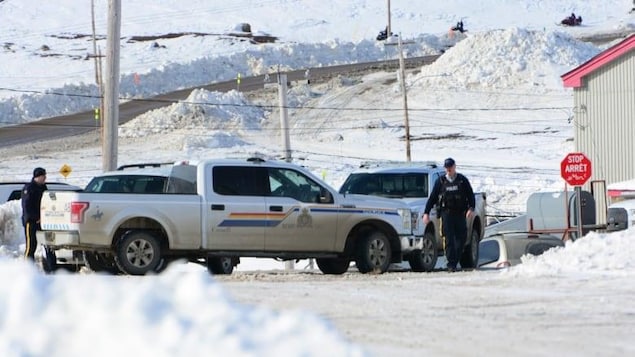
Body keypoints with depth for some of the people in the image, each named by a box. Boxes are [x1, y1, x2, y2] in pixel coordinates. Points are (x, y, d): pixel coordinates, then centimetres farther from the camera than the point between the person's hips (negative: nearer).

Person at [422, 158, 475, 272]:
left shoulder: (462, 180, 9)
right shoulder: (440, 181, 8)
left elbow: (470, 195, 8)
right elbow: (432, 197, 10)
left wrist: (471, 208, -8)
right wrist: (426, 212, 4)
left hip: (460, 214, 1)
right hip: (446, 213, -1)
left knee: (461, 238, -1)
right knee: (449, 240, -8)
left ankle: (455, 262, 12)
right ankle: (451, 265, -8)